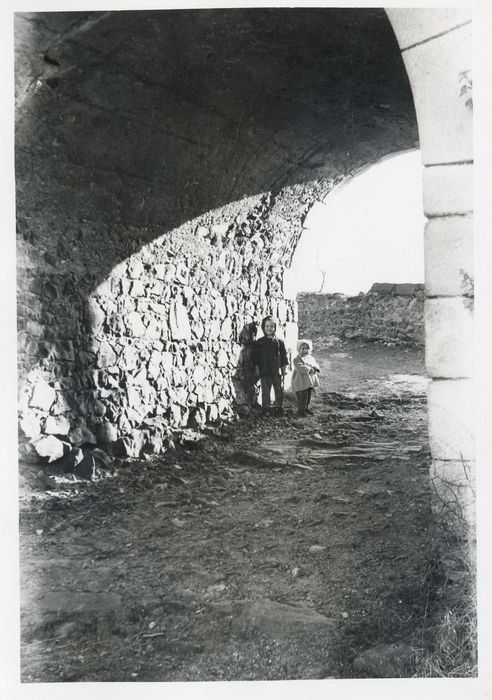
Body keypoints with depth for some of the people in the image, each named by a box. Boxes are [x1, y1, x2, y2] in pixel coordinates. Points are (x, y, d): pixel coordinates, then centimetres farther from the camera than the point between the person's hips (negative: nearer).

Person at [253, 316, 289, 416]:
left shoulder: (279, 342, 2)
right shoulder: (259, 342, 2)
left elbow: (284, 356, 6)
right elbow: (256, 358, 4)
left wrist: (284, 369, 2)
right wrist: (257, 369, 0)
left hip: (277, 371, 0)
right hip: (264, 371, 0)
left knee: (279, 390, 6)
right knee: (265, 391, 4)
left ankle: (279, 408, 18)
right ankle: (265, 409, 12)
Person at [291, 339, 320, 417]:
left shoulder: (311, 358, 13)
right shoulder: (297, 359, -10)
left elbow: (316, 366, 4)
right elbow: (300, 367, -25)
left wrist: (315, 368, -20)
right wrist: (310, 370, -28)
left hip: (310, 381, 7)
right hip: (301, 383, -7)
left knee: (309, 396, 17)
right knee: (302, 397, -4)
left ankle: (306, 408, 34)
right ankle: (301, 410, 9)